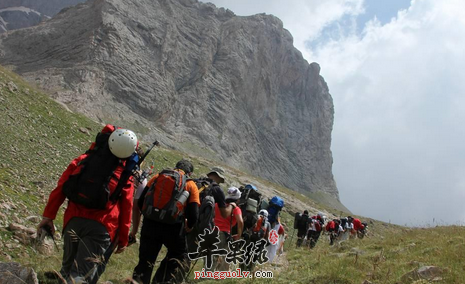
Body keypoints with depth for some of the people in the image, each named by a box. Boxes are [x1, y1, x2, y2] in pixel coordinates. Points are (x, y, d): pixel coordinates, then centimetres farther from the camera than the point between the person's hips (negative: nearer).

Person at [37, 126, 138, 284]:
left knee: (68, 269, 24)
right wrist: (123, 239, 12)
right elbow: (126, 209, 5)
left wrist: (48, 216, 7)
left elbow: (60, 189, 3)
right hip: (102, 227, -3)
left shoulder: (82, 161, 7)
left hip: (74, 220, 3)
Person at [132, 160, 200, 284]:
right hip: (172, 227, -2)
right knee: (179, 255, 23)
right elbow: (193, 214, -2)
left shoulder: (158, 176, 12)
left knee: (145, 260, 17)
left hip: (150, 224, 2)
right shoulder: (191, 185, 5)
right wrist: (189, 226, 19)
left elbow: (141, 201, 9)